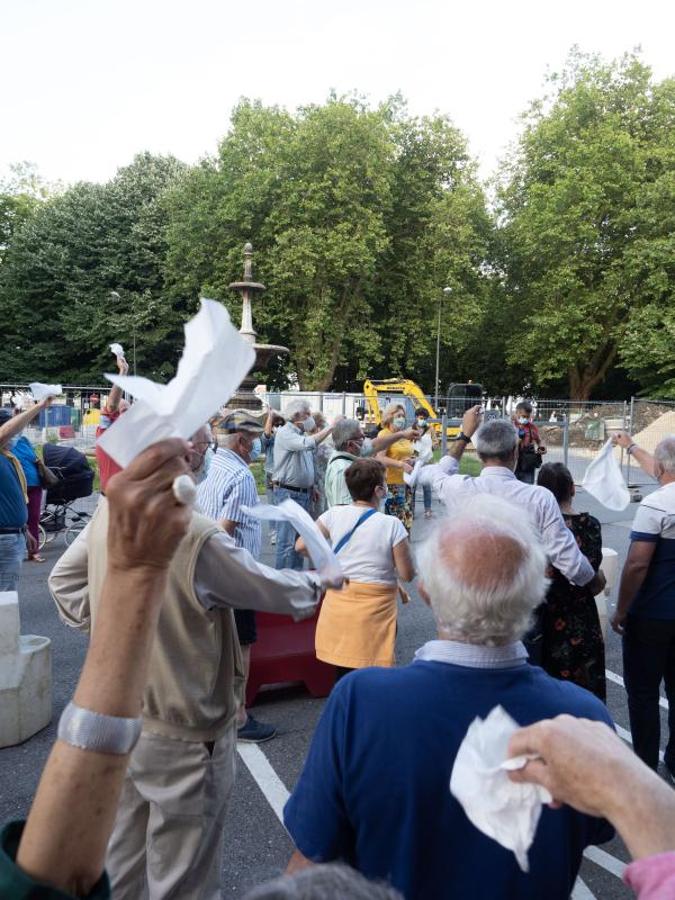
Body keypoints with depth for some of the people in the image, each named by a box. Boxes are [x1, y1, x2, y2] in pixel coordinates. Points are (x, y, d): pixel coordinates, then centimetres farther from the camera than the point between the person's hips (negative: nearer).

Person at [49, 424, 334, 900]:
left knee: (120, 861, 27)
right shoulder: (199, 538, -29)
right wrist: (317, 583, 3)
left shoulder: (108, 512, -6)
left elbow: (63, 579, 8)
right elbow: (273, 590, -15)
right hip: (181, 732, -7)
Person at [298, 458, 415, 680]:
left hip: (338, 605, 4)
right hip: (373, 611, -4)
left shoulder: (334, 515, -4)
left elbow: (301, 545, 2)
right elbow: (407, 575, -9)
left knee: (343, 678, 18)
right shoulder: (391, 524, -14)